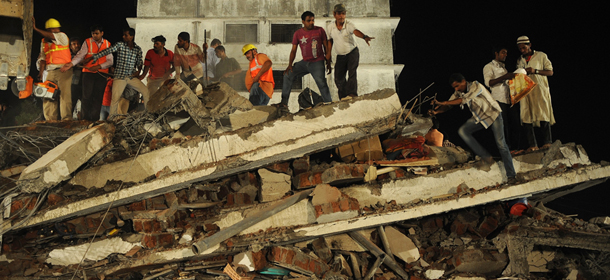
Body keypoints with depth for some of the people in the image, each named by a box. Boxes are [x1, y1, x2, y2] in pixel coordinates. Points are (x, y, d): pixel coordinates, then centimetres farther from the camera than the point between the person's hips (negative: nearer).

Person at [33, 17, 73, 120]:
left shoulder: (62, 36, 2)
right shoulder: (44, 42, 17)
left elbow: (51, 36, -15)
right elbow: (43, 58, 12)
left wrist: (35, 28, -15)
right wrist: (41, 71, -1)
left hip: (63, 70, -5)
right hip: (50, 72, 5)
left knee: (65, 96, -10)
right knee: (48, 96, 1)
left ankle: (67, 120, -11)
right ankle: (50, 121, 3)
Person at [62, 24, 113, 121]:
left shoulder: (107, 44, 8)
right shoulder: (87, 42, 4)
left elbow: (110, 61, 3)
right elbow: (80, 55, -8)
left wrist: (98, 66, -11)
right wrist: (71, 63, -25)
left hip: (102, 73, 1)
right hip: (88, 73, -1)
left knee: (98, 97, -1)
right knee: (87, 96, -5)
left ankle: (94, 119, 4)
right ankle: (85, 119, 1)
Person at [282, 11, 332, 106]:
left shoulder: (320, 30, 0)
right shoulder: (298, 34, 4)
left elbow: (326, 47, 5)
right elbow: (293, 50, 5)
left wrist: (328, 62, 2)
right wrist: (290, 65, -7)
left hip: (317, 63, -3)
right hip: (305, 62, 3)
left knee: (321, 83, -20)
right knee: (288, 75, -7)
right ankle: (284, 102, -1)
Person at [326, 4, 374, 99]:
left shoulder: (349, 25, -17)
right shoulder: (330, 27, -5)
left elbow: (356, 31, -38)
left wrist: (365, 37, -58)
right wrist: (328, 53, 8)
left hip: (352, 52, -3)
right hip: (340, 56, 3)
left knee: (352, 72, -23)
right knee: (338, 79, 1)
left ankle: (352, 93, -29)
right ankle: (343, 99, 15)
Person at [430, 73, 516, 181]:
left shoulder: (476, 86, -27)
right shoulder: (459, 92, -5)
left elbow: (464, 100, -37)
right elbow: (448, 105, -8)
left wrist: (443, 103, -39)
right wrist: (436, 111, -29)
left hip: (493, 114, -6)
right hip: (479, 118, 6)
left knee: (500, 144, -10)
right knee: (462, 131, -17)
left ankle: (511, 175, -2)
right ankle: (485, 156, -12)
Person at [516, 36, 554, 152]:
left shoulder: (541, 56, 6)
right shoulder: (519, 61, 19)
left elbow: (550, 72, 1)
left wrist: (535, 71, -12)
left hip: (540, 90, -4)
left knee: (543, 116, -10)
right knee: (526, 117, -5)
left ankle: (547, 142, -2)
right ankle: (532, 145, -3)